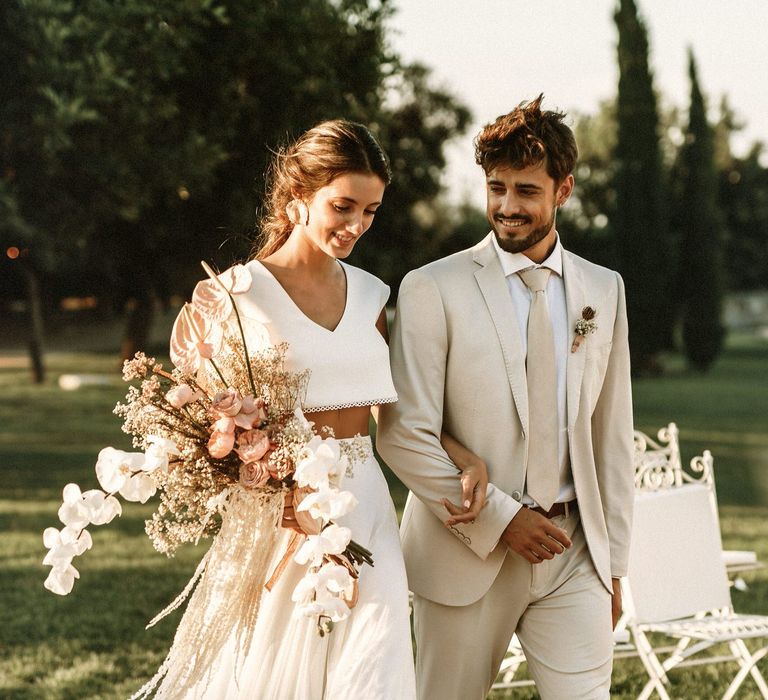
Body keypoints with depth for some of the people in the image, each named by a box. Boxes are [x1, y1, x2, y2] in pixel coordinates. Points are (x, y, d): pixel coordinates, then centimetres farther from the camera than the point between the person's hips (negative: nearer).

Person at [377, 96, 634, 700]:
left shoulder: (604, 290, 8)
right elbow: (403, 435, -11)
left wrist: (613, 561, 11)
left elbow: (611, 435, 12)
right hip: (469, 554, -3)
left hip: (574, 557, 3)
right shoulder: (433, 289, -6)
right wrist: (499, 520, -12)